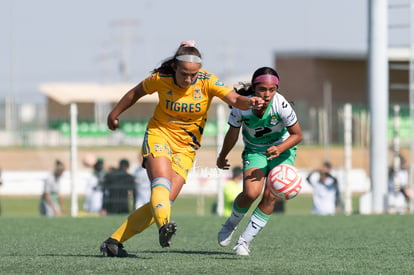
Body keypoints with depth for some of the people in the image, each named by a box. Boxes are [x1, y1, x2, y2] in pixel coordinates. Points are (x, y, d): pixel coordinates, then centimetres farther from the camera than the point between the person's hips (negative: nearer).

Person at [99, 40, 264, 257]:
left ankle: (114, 242, -4)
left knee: (166, 200, -9)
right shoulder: (161, 78, -11)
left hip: (186, 147, 2)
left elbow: (234, 99, -27)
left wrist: (249, 102, -49)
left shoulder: (207, 82, -13)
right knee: (162, 181, -31)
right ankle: (164, 225, -57)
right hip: (159, 135, -1)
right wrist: (115, 114, 19)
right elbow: (136, 92, 8)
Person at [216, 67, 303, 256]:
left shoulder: (281, 105, -28)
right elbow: (232, 134, -5)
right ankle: (231, 223, 11)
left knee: (270, 196, -15)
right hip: (254, 151, 0)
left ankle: (245, 240, -1)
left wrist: (279, 149, -30)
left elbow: (297, 135, -14)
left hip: (282, 149, 0)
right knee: (251, 193, -21)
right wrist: (222, 157, 9)